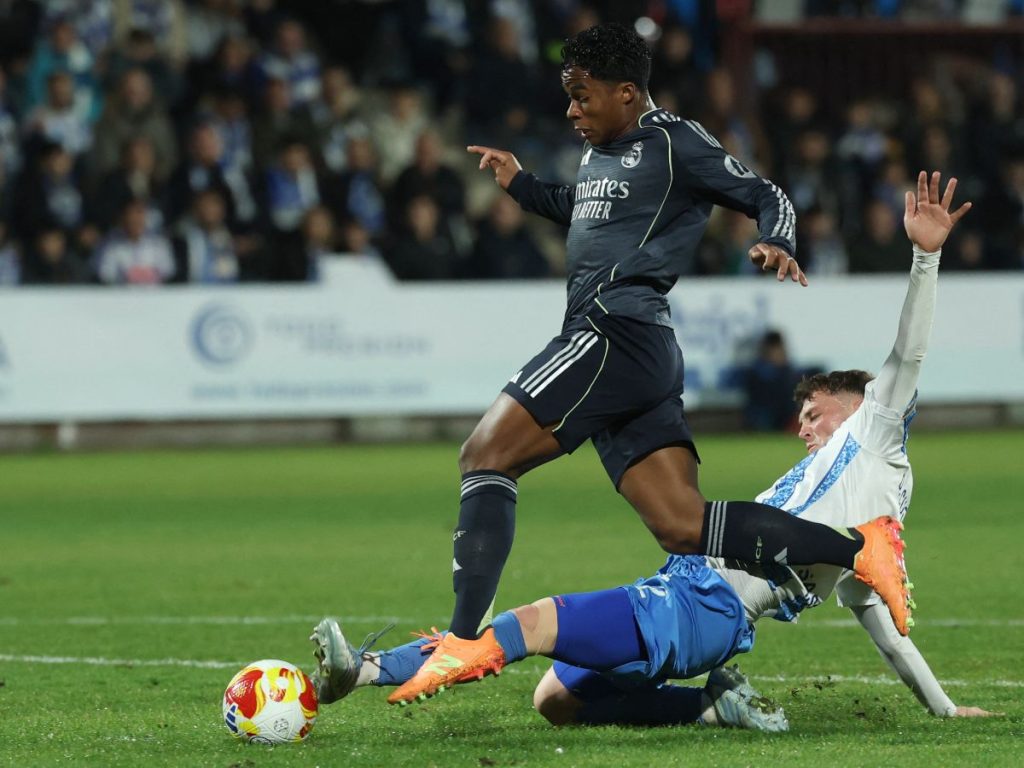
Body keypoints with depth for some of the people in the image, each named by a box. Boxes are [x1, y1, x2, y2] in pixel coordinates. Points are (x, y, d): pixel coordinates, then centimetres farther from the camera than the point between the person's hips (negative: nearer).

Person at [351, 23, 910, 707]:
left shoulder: (674, 142, -1)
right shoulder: (601, 154, 25)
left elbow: (768, 198, -1)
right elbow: (576, 209, 45)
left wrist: (777, 246, -21)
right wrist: (519, 183, 29)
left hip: (618, 331, -10)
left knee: (486, 457, -12)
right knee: (684, 529, -2)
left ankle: (464, 640, -20)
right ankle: (859, 549, -9)